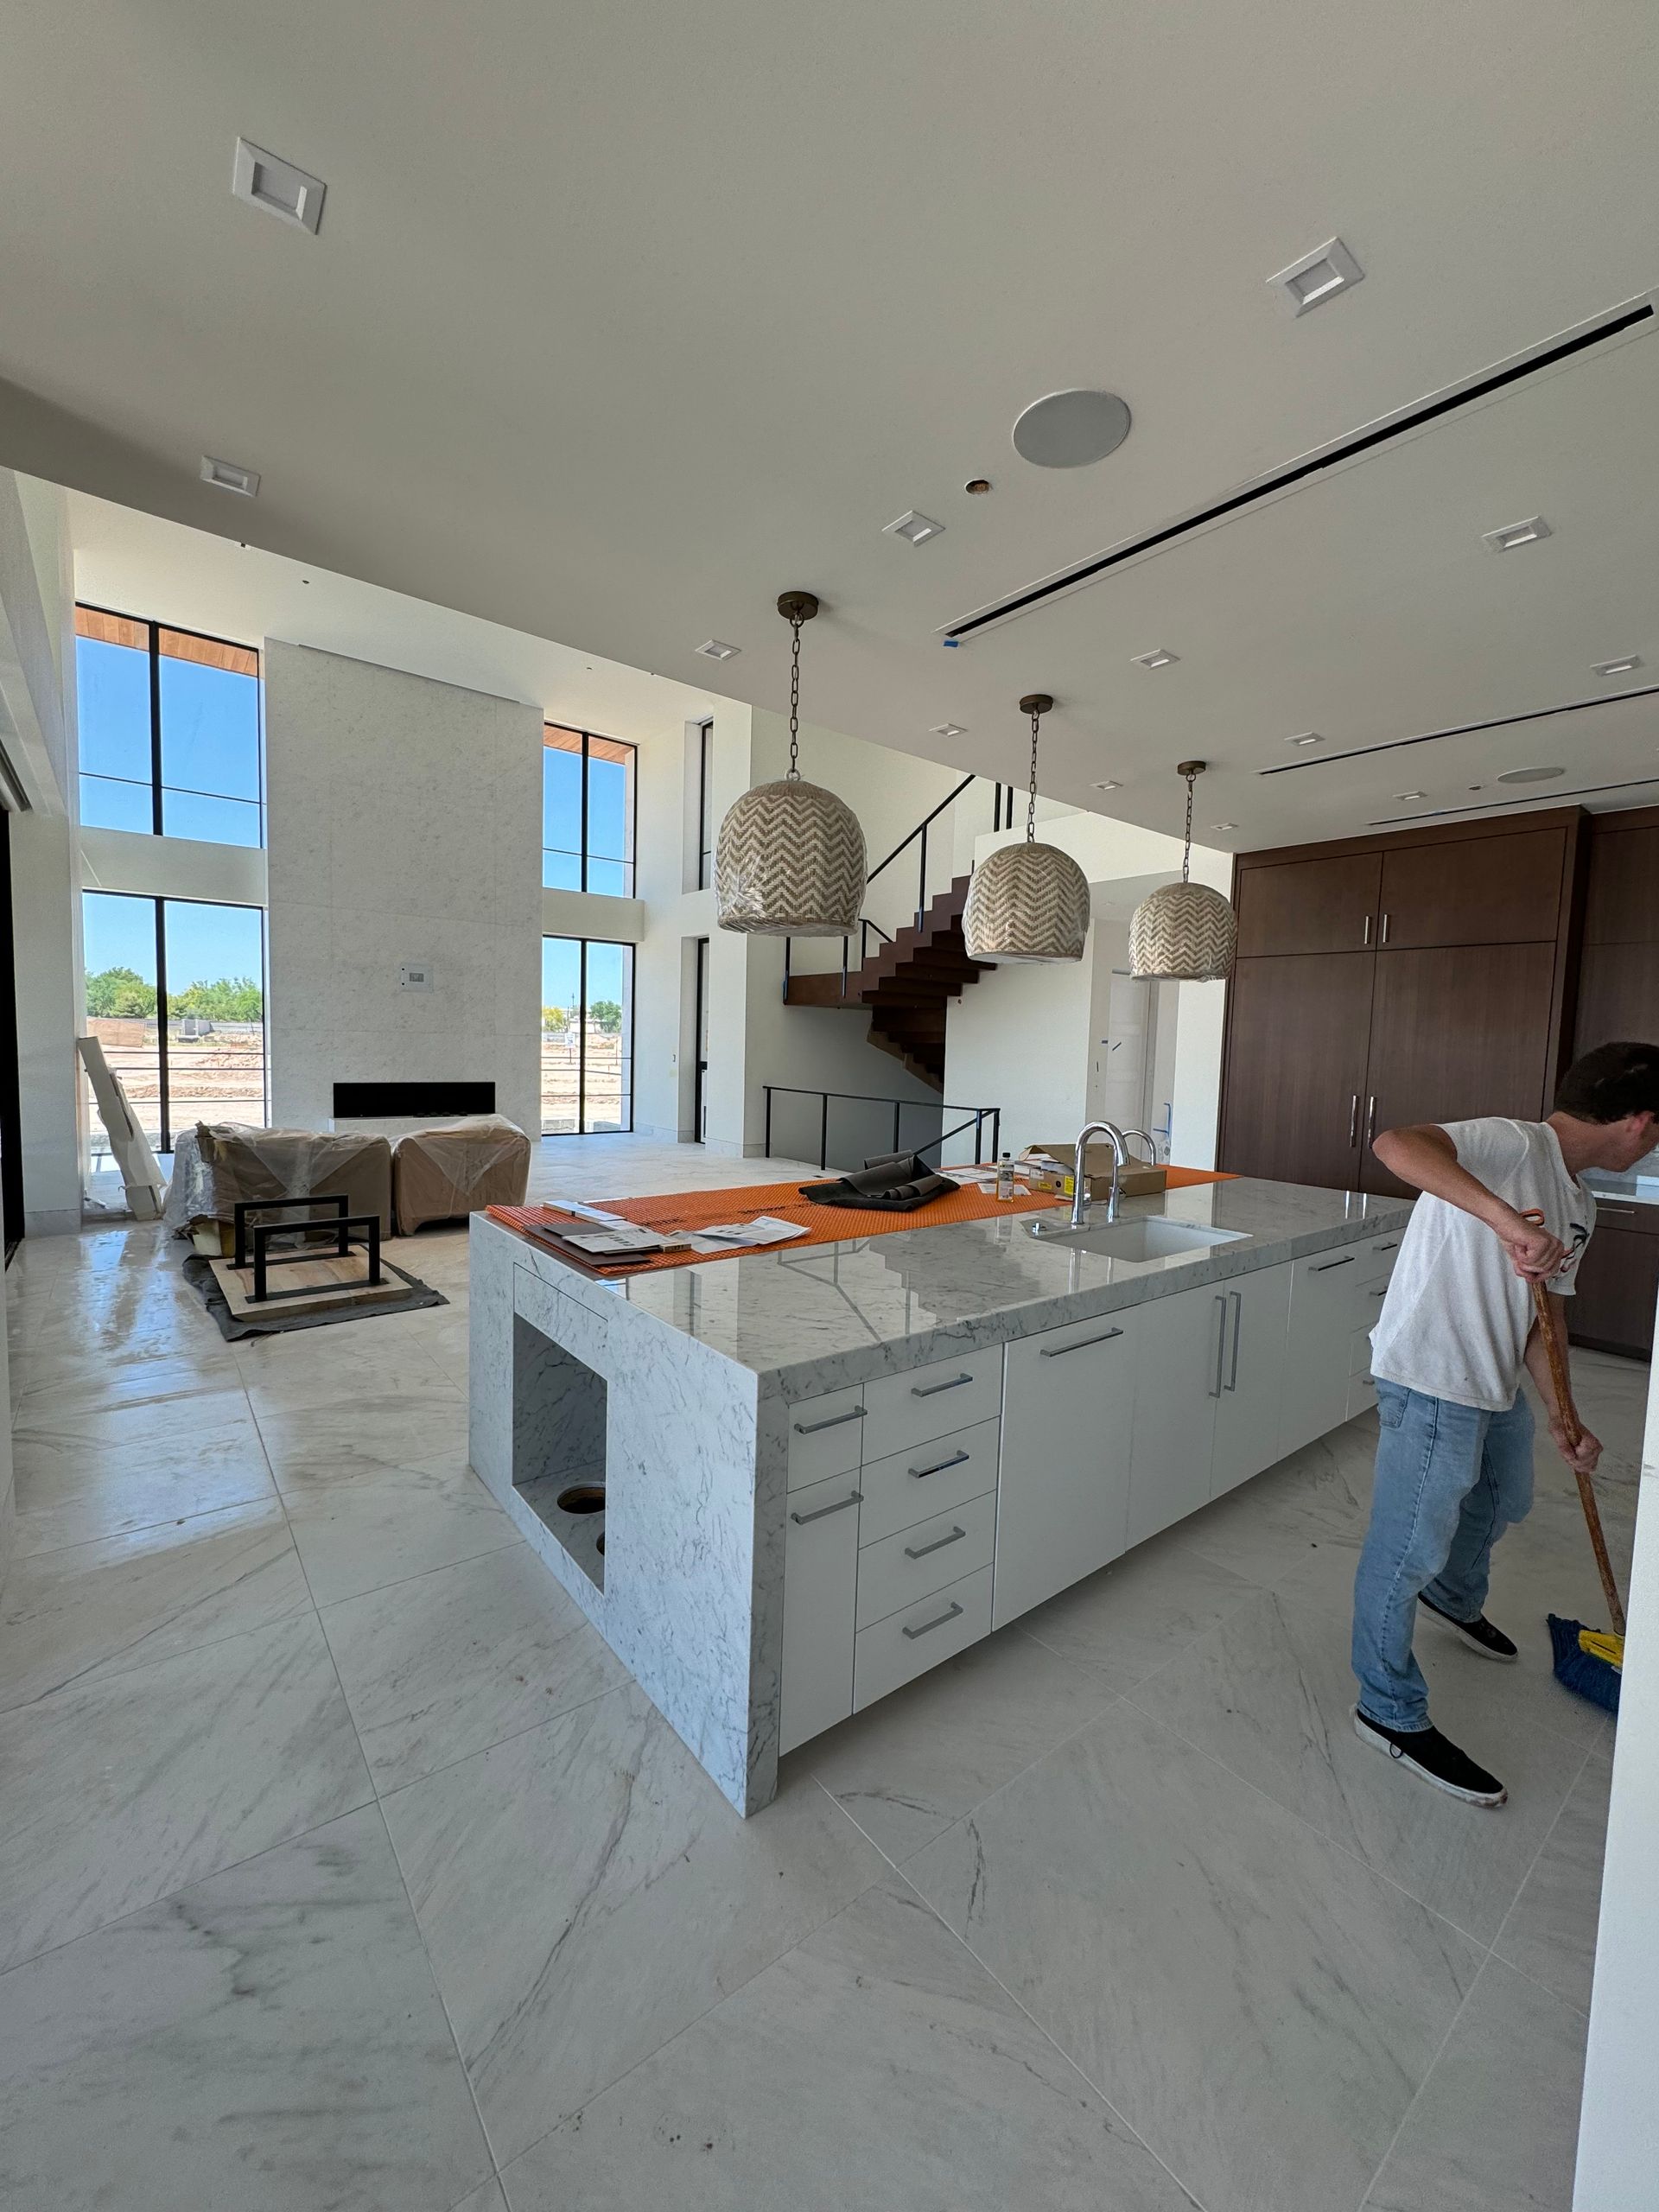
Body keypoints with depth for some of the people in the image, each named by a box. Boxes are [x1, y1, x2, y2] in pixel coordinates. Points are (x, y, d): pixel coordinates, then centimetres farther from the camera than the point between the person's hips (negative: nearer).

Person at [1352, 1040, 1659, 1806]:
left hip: (1496, 1385, 11)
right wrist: (1507, 1220, -45)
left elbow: (1546, 1313, 15)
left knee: (1501, 1500, 32)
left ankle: (1457, 1601, 62)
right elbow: (1395, 1143, -40)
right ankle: (1391, 1712, 21)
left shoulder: (1577, 1206, 11)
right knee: (1410, 1547, 2)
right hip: (1431, 1383, -10)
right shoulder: (1512, 1145, -19)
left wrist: (1560, 1417, 10)